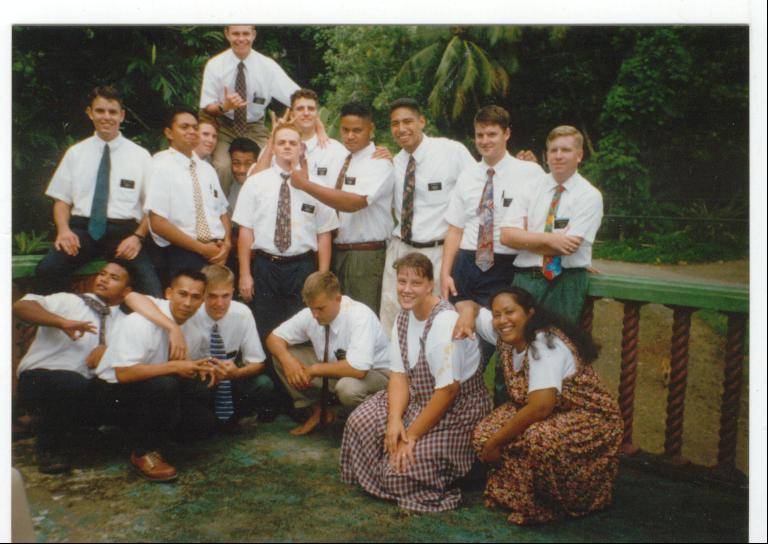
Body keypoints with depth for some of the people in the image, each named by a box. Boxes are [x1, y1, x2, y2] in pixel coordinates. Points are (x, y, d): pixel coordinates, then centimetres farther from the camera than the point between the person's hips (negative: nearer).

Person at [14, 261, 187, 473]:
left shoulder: (123, 323, 12)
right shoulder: (68, 301, 3)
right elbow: (20, 306, -10)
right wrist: (62, 322, -22)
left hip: (84, 389, 4)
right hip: (37, 381, -4)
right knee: (74, 384, -35)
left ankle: (62, 430, 2)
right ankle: (49, 445, -7)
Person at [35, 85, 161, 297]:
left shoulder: (140, 155, 9)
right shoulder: (75, 153, 15)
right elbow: (62, 199, 15)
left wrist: (138, 236, -11)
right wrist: (63, 230, -5)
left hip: (123, 231, -2)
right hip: (82, 228, 2)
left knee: (150, 287, -31)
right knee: (46, 270, -27)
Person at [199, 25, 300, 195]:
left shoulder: (267, 65, -10)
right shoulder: (215, 65, -8)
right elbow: (206, 107, -5)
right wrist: (225, 106, -28)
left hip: (255, 128, 1)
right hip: (225, 128, 0)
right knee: (222, 167, -25)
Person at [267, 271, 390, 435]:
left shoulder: (360, 316, -29)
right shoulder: (310, 314, -12)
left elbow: (358, 369, -39)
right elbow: (274, 338, -1)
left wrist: (314, 370, -27)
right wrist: (287, 359, -23)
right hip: (332, 372, 6)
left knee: (348, 387, -40)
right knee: (281, 357, -8)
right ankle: (317, 410, 7)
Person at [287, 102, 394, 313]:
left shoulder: (379, 164, -11)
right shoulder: (338, 162, 13)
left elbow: (354, 202, -27)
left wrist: (306, 184, -23)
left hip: (365, 255, -7)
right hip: (335, 250, 7)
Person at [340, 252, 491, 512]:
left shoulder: (445, 323, -26)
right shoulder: (404, 316, 0)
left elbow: (447, 391, -26)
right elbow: (399, 373, 0)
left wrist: (411, 436, -20)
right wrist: (395, 418, -16)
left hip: (458, 410, -8)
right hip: (417, 399, 8)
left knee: (403, 466, -18)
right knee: (361, 421, -6)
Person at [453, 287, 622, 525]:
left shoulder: (546, 344, -28)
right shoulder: (505, 335, -5)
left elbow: (541, 407, -37)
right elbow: (468, 305, 8)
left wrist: (495, 442, -27)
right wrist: (467, 314, -18)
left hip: (590, 419, -8)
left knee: (537, 439, -38)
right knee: (483, 434, -14)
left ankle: (558, 505, -12)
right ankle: (520, 498, 1)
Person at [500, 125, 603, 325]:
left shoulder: (590, 196, -2)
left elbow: (571, 245, -14)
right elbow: (506, 235, -4)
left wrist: (525, 239, -6)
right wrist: (549, 239, -15)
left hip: (566, 284, -2)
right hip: (525, 280, 2)